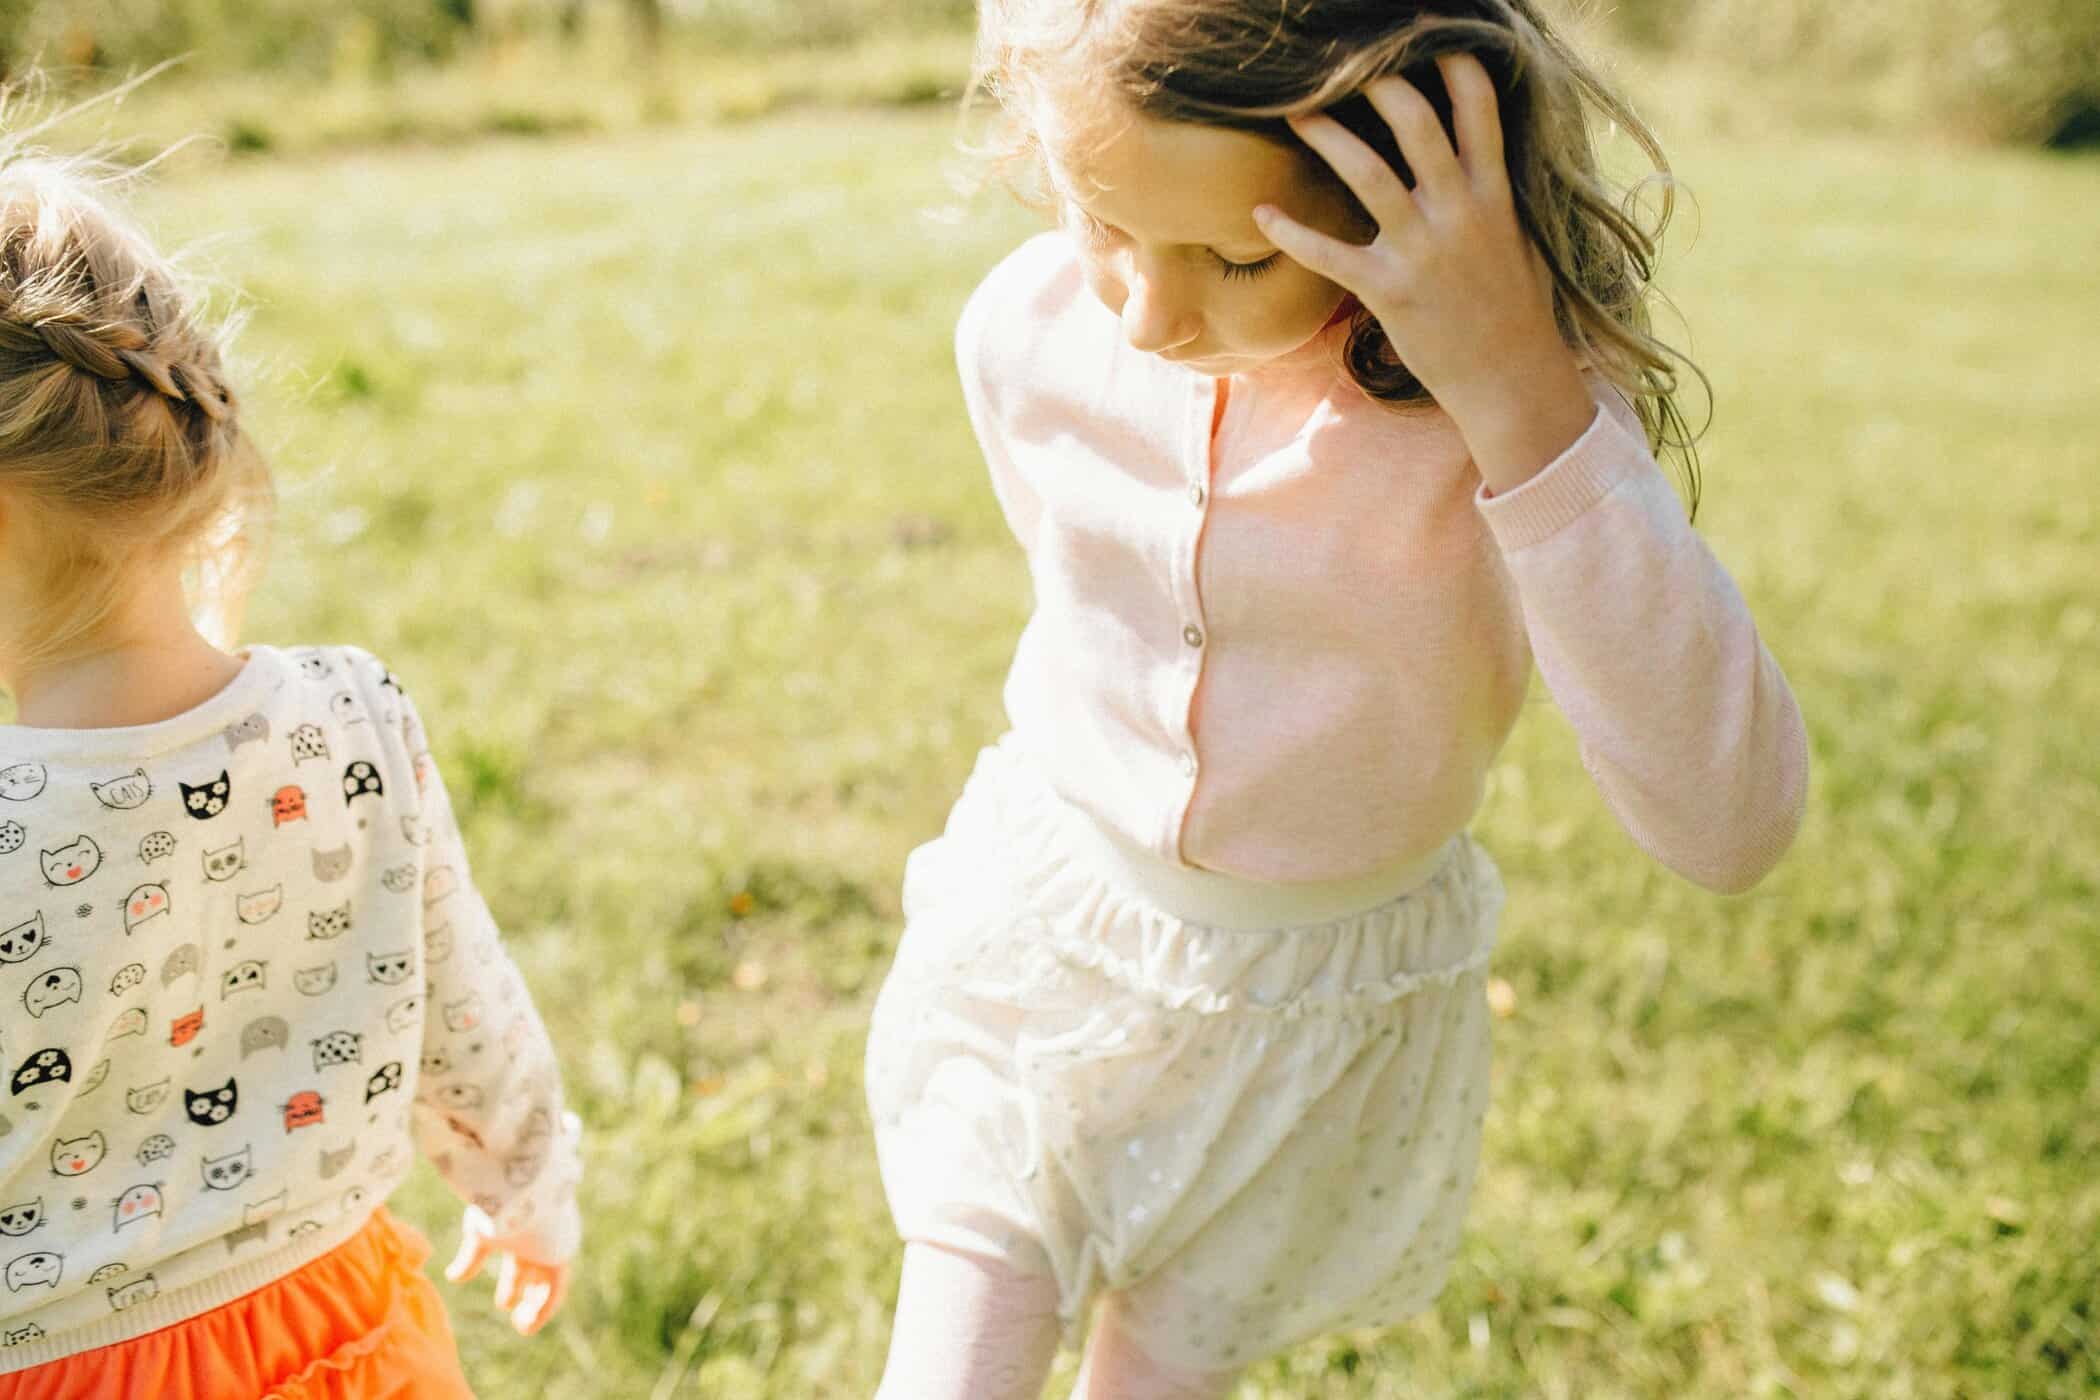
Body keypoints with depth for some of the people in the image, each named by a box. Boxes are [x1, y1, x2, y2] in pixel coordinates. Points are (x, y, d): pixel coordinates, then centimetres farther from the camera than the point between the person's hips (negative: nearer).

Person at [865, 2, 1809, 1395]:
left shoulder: (1531, 391, -27)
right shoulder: (1027, 329, -17)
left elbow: (1731, 824, -40)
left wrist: (1519, 395, -46)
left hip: (1319, 1024, -1)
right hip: (1040, 948, 2)